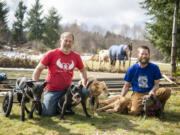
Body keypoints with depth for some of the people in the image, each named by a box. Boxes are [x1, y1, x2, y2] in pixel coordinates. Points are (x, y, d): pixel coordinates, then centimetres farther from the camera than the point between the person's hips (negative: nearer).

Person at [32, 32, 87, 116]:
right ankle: (40, 103, 28)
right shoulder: (51, 54, -10)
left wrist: (84, 82, 3)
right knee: (48, 113, -5)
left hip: (66, 90, 3)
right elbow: (38, 69, -5)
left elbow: (82, 70, 18)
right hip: (51, 90, -3)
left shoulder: (76, 56, 1)